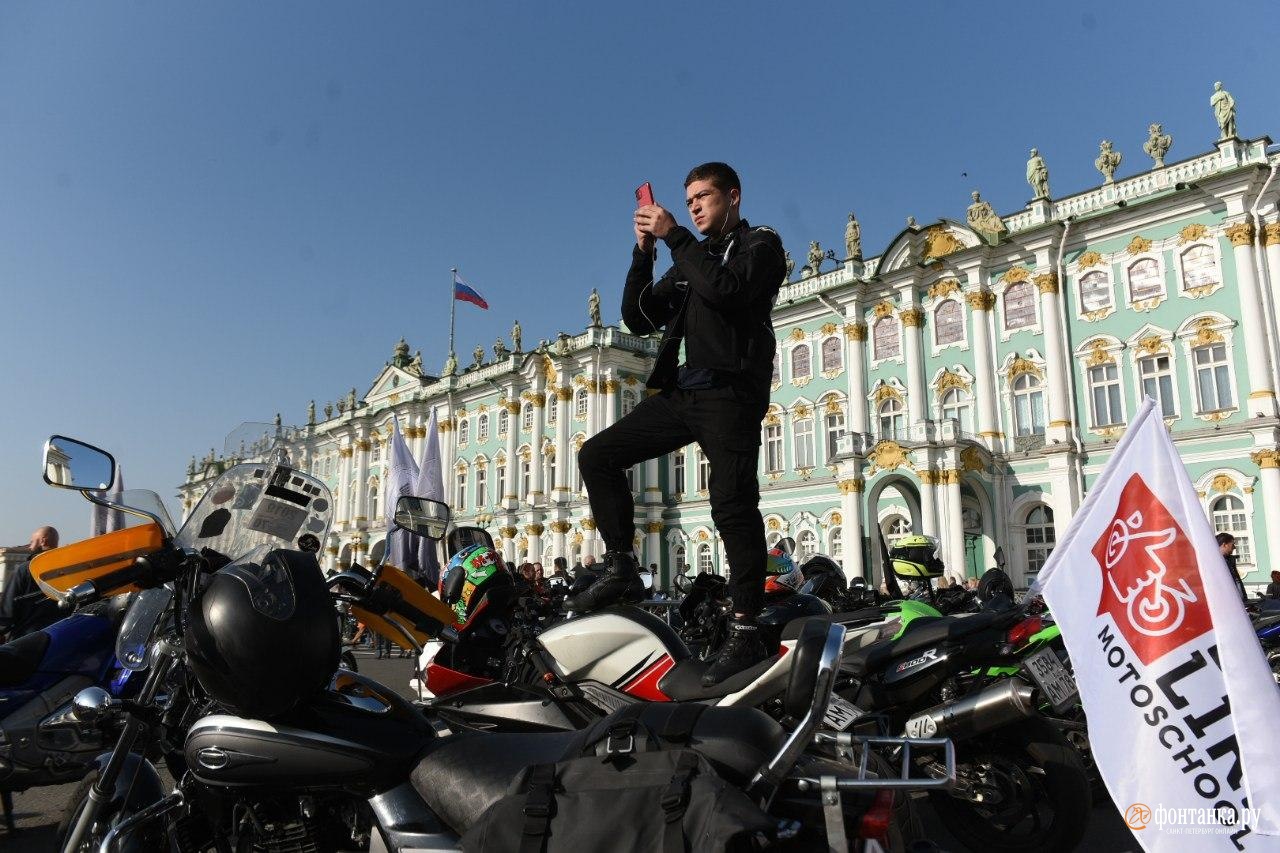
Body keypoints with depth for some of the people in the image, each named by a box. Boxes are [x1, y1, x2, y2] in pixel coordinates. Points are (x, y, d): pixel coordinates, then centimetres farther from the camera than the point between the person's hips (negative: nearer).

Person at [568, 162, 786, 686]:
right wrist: (643, 252, 7)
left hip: (730, 392, -7)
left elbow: (727, 291, -16)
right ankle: (621, 569, 3)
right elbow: (639, 319, 17)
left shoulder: (760, 245, 7)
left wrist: (675, 237, -11)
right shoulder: (690, 262, 26)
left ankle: (746, 634, -11)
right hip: (681, 392, 7)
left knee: (733, 507, -15)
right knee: (597, 455, 0)